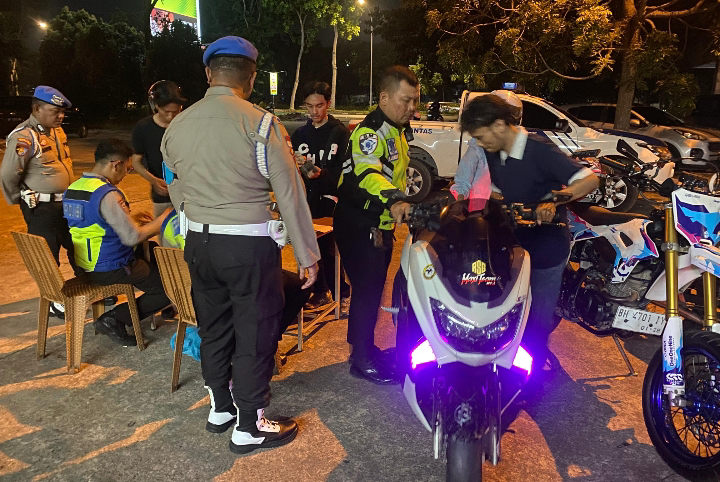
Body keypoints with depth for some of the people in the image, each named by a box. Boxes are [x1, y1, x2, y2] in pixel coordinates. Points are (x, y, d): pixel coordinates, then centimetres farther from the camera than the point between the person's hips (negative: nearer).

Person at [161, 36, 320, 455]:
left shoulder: (177, 126, 4)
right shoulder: (261, 123, -13)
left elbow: (177, 193, 13)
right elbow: (291, 194, -12)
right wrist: (308, 255, -4)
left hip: (198, 243, 6)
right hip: (250, 246, -6)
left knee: (213, 327, 19)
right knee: (255, 335, 8)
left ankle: (221, 408, 38)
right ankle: (249, 428, 21)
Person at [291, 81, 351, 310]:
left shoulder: (340, 132, -1)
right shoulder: (300, 133, 15)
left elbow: (344, 170, -9)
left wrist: (322, 174, -26)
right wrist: (294, 164, -6)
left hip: (330, 199, -5)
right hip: (307, 199, 5)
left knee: (328, 249, -6)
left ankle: (341, 292, 10)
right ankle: (320, 291, 22)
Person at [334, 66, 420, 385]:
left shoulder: (400, 129, 11)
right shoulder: (369, 131, -20)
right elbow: (368, 170, -41)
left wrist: (397, 203, 30)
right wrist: (393, 200, -58)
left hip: (383, 224, 10)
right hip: (359, 225, -9)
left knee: (373, 290, 18)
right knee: (367, 291, -6)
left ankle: (364, 347, 33)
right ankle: (362, 360, 9)